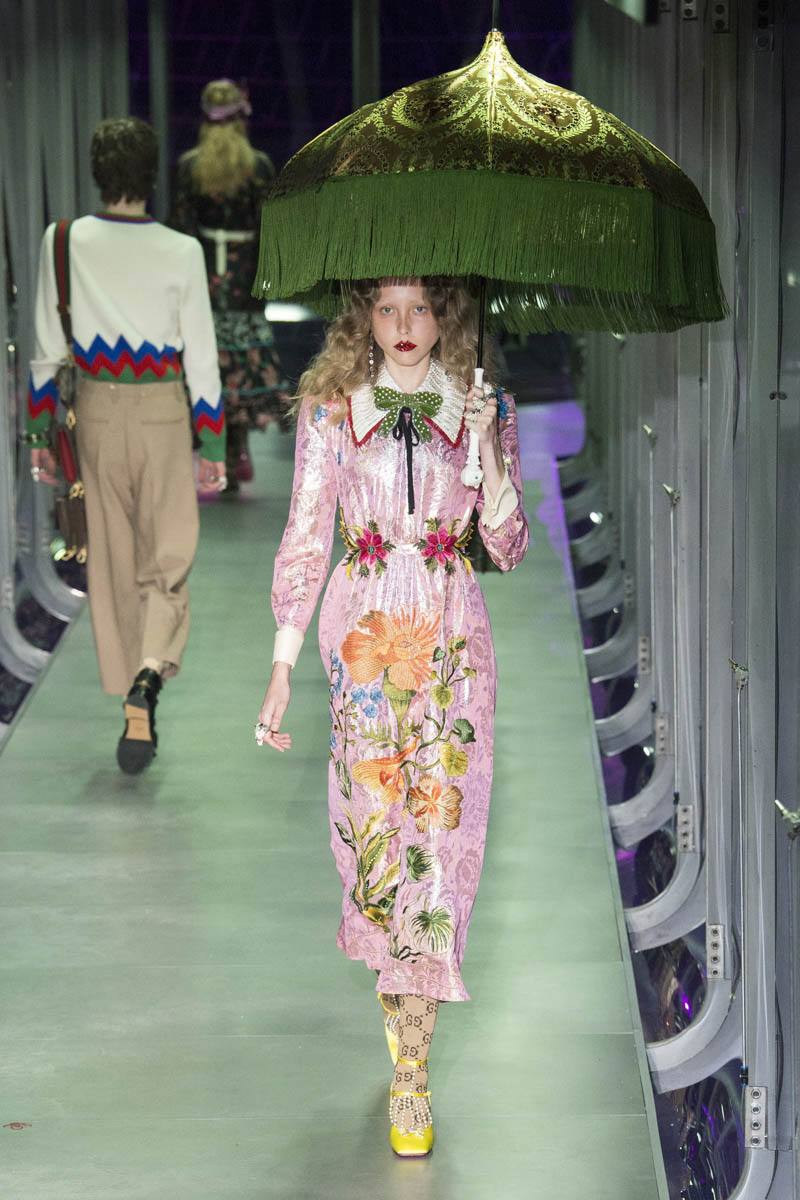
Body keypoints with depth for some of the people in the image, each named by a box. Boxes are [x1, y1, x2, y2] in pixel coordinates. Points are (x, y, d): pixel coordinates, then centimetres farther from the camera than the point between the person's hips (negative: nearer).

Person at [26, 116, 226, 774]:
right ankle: (148, 673, -21)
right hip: (163, 412, -2)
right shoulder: (181, 252, -9)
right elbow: (202, 357, -5)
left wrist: (40, 433, 9)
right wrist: (213, 446, 3)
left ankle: (136, 709, 19)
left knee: (112, 557, 13)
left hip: (96, 411, 2)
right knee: (168, 556, 6)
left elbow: (47, 346, 0)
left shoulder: (64, 242, -5)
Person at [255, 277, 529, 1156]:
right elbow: (305, 539, 4)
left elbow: (507, 548, 4)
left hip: (451, 637, 0)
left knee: (438, 827, -7)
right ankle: (405, 1019, 20)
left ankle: (411, 1069, -2)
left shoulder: (483, 410, 6)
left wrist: (486, 454, -12)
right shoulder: (331, 412, 4)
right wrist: (281, 670, 1)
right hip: (363, 632, 0)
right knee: (375, 822, -2)